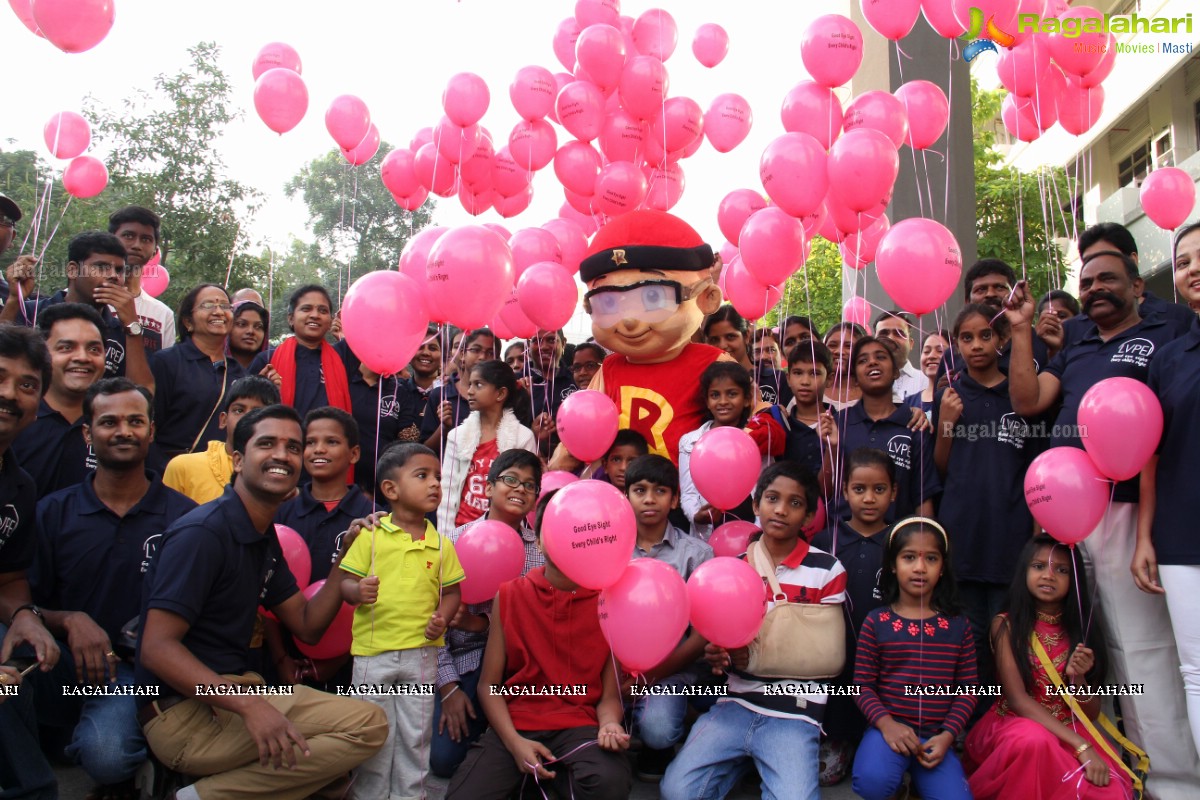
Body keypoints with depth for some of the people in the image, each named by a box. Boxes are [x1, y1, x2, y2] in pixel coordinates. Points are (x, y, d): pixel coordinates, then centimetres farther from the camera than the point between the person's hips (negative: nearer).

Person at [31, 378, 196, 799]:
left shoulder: (184, 515, -1)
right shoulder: (52, 513, 5)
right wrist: (70, 621, -14)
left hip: (146, 668, -2)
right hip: (70, 667, 2)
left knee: (105, 754, -29)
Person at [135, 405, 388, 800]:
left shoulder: (264, 537, 11)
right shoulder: (202, 532, -16)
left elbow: (307, 626, 11)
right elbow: (157, 647, -21)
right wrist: (248, 704, -31)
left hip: (235, 691, 9)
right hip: (184, 712, -9)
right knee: (367, 724, -17)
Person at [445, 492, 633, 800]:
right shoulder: (509, 596, 4)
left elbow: (610, 694, 2)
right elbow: (489, 685, 4)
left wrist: (610, 725, -21)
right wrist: (515, 743, -12)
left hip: (580, 726, -1)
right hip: (515, 724, 1)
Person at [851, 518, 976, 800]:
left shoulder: (958, 626, 6)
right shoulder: (876, 622, -1)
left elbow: (968, 689, 5)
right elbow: (863, 684, -1)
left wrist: (947, 735, -8)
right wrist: (886, 723, -17)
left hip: (936, 736, 2)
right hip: (889, 728, -1)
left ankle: (920, 777, 10)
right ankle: (902, 773, 5)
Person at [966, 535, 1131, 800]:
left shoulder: (1081, 629, 4)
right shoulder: (1006, 624, -5)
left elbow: (1092, 713, 5)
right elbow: (1017, 698, -15)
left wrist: (1078, 678, -18)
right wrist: (1081, 746, -25)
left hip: (1070, 731, 3)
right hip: (1013, 724, -3)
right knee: (1034, 739, -38)